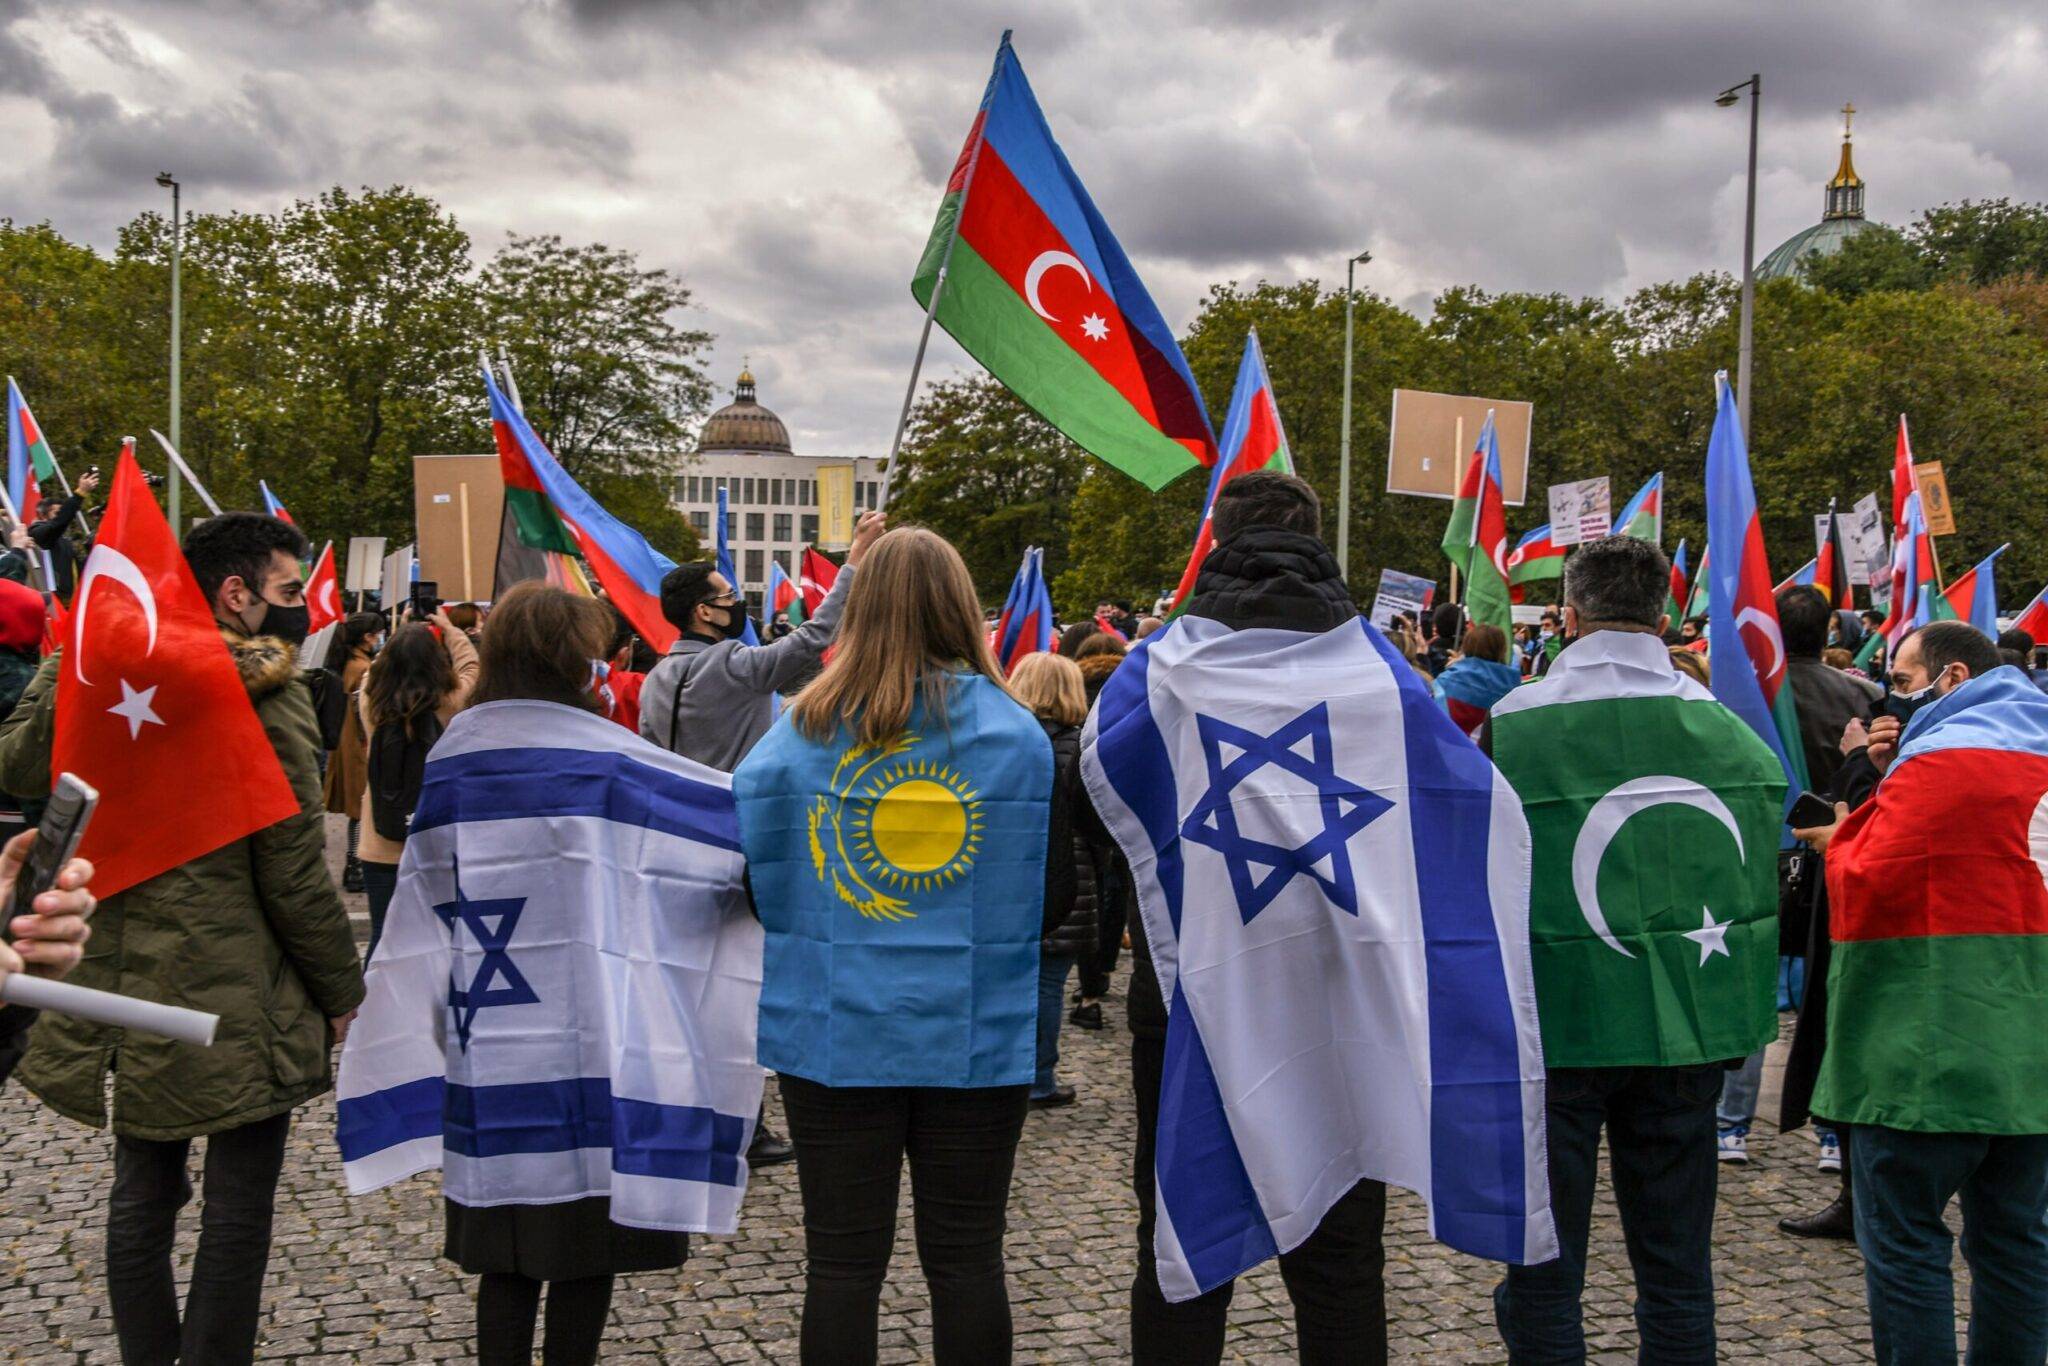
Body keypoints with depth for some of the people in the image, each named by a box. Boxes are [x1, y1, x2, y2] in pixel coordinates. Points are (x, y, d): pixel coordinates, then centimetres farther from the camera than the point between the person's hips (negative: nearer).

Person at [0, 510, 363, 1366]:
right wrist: (343, 993, -4)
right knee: (238, 1207, 5)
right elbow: (295, 877, -15)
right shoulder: (265, 704, -15)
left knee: (142, 1192, 18)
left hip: (127, 992, 7)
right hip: (237, 1003, -7)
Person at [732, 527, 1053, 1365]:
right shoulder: (1016, 733, -6)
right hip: (977, 1035, 0)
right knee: (967, 1258, 11)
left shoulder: (799, 733, -6)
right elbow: (1053, 891, -1)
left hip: (836, 1033, 0)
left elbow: (748, 878, 0)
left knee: (842, 1261, 10)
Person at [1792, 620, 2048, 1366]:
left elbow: (1871, 888, -16)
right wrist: (1893, 780, 10)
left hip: (1939, 1045, -9)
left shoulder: (1940, 759, -12)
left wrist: (1841, 838, 3)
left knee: (1902, 1232, -2)